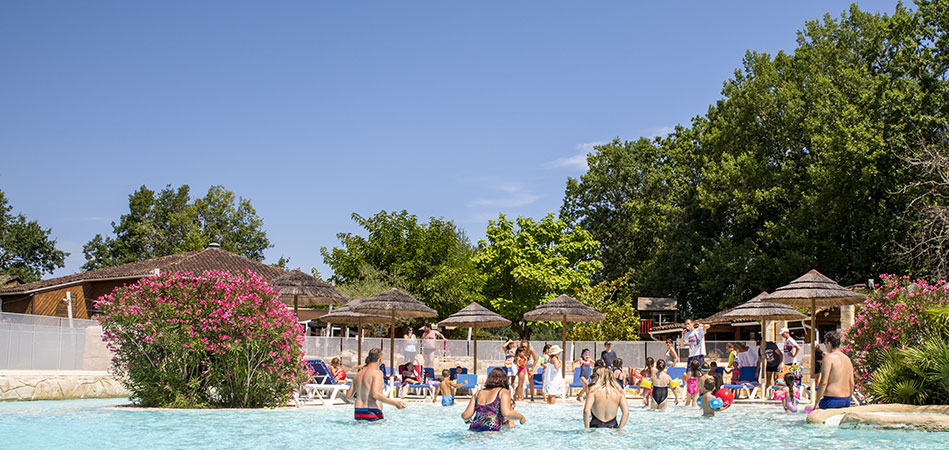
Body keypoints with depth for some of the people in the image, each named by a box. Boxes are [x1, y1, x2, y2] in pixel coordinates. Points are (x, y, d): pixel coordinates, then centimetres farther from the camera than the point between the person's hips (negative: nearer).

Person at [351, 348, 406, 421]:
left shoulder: (359, 373, 16)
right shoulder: (377, 372, -6)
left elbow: (349, 396, 16)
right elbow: (375, 394, -21)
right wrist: (395, 403, -22)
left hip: (358, 412, 8)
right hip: (372, 412, -8)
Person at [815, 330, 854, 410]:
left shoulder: (829, 357, -9)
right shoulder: (847, 359, 13)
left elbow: (824, 382, -15)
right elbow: (851, 383, 16)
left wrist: (817, 402, -12)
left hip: (831, 400, -8)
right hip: (846, 400, 8)